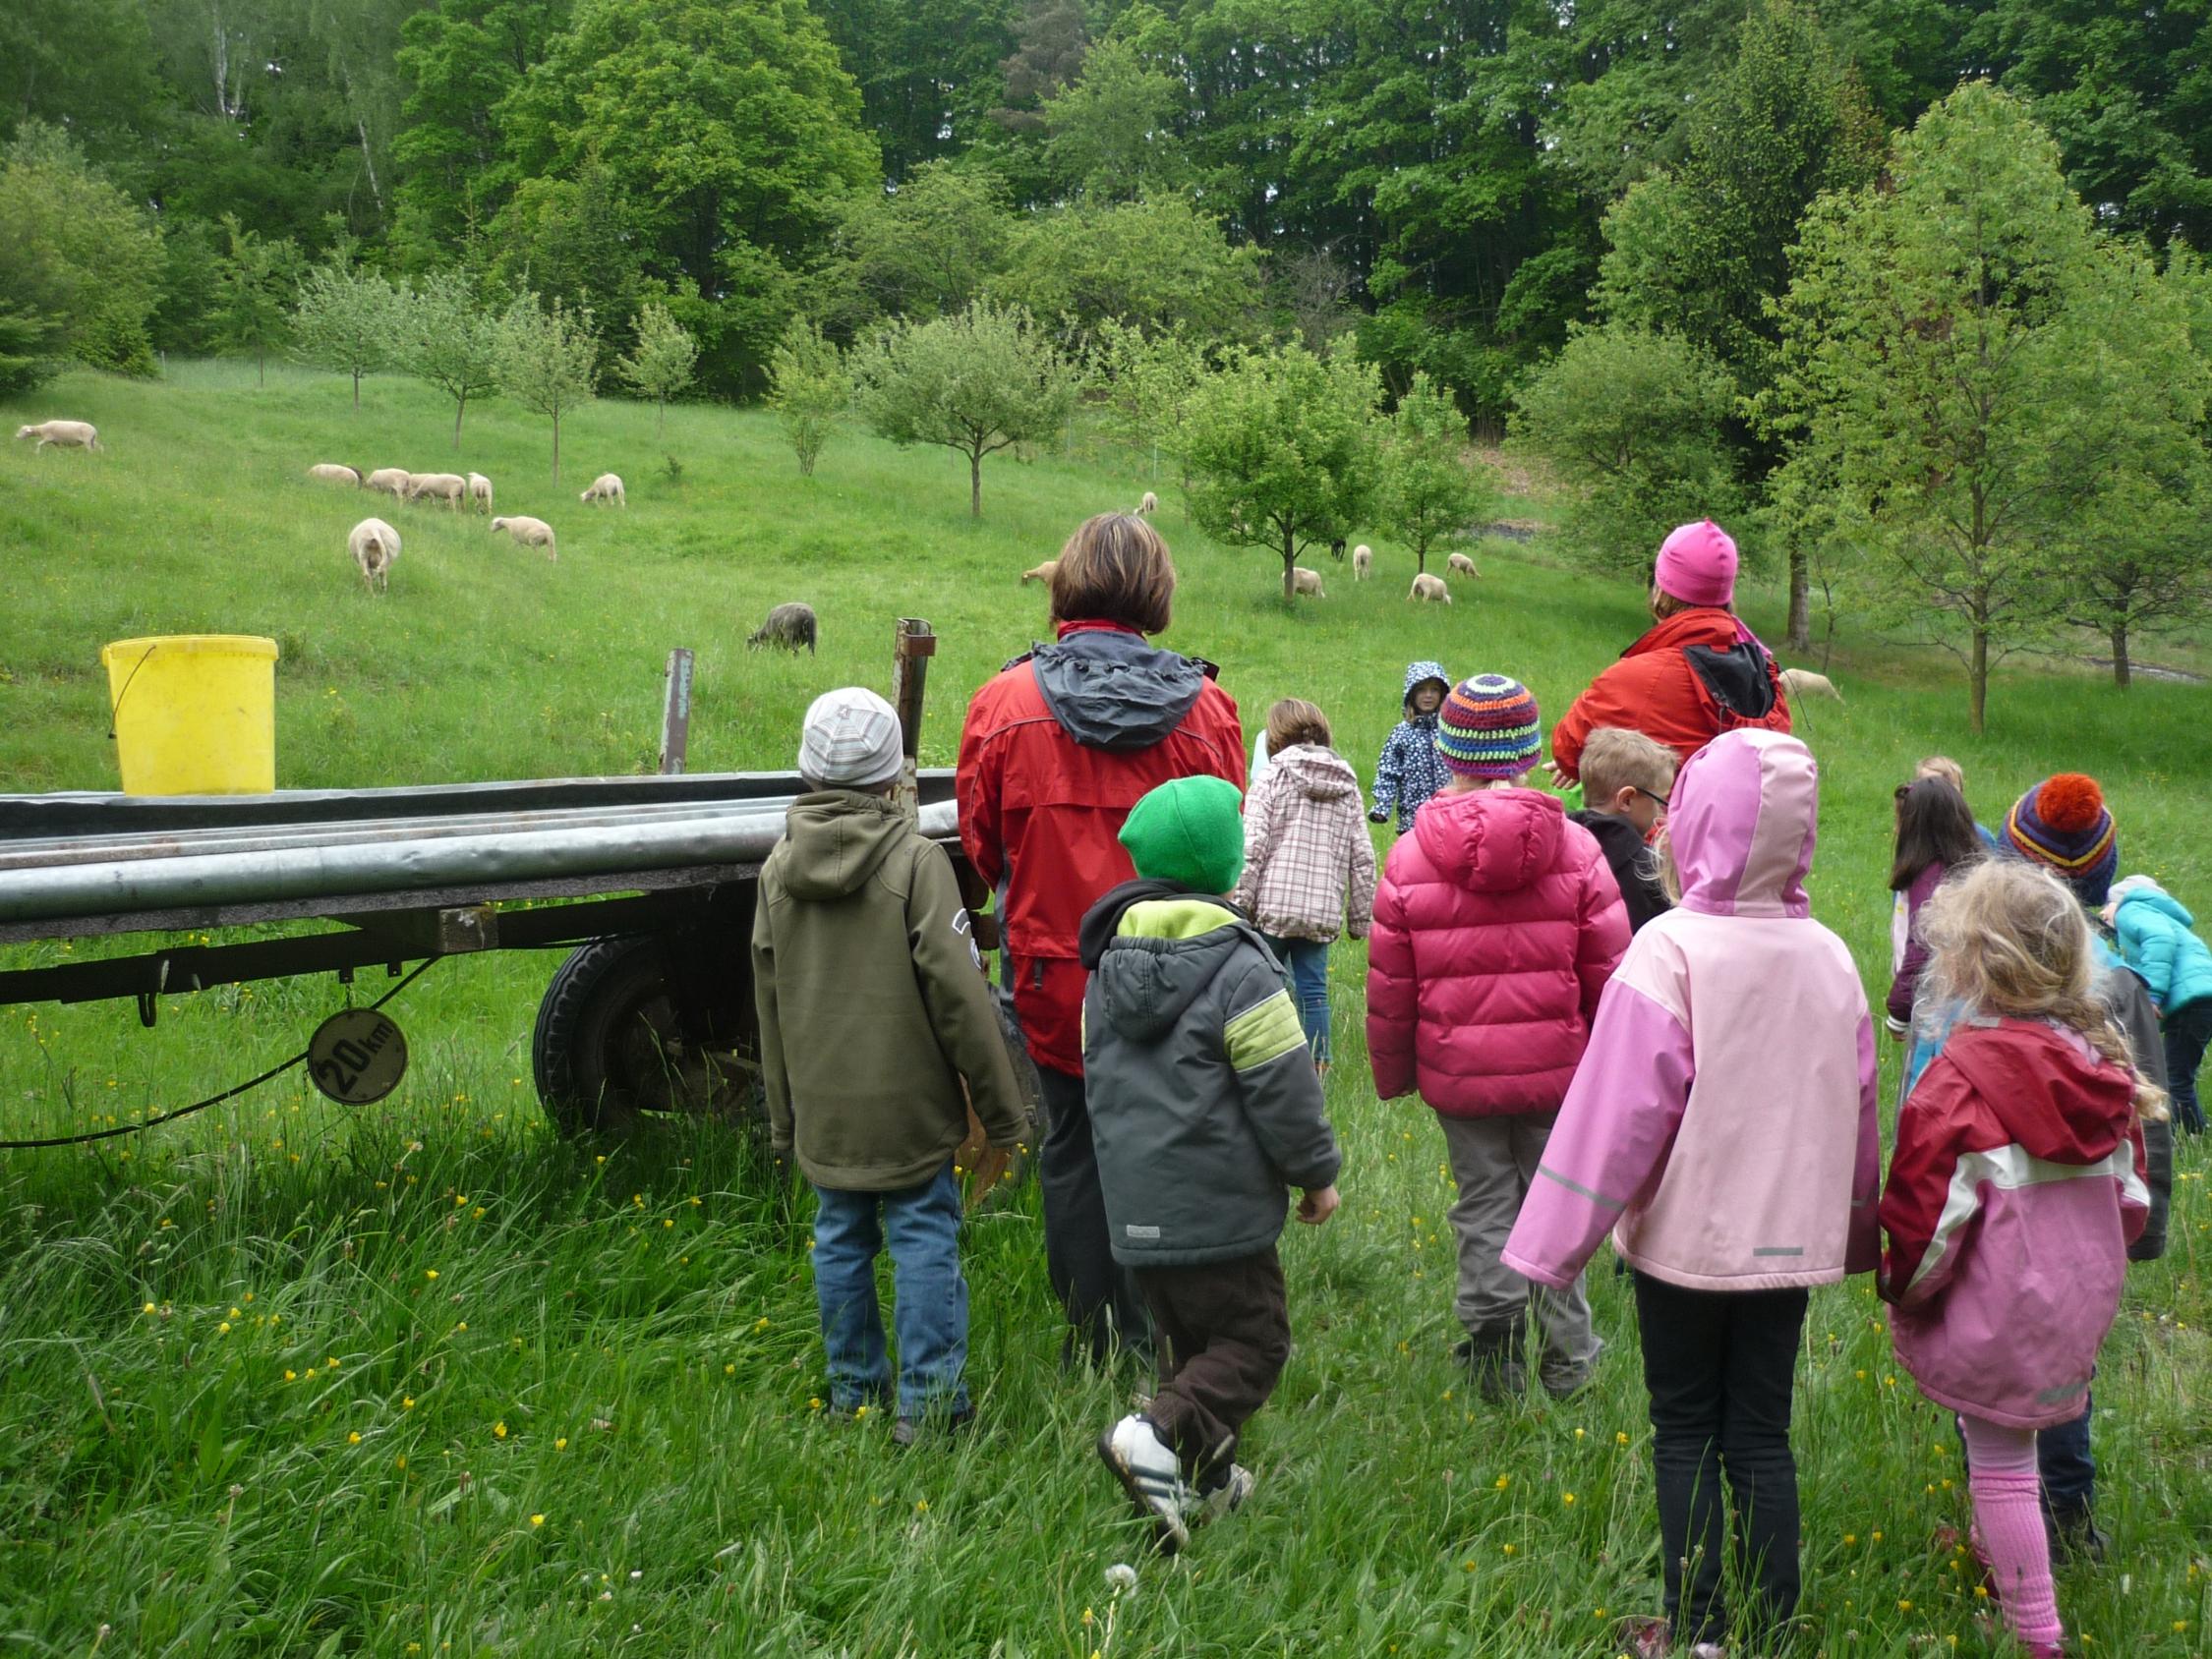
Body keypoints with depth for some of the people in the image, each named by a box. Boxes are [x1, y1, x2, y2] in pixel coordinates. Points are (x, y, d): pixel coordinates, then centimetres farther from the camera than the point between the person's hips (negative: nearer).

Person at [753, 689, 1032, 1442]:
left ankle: (854, 1391, 23)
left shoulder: (778, 869, 5)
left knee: (840, 1239, 14)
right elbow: (959, 993, -13)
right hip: (909, 1104, -5)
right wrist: (1002, 1110, -5)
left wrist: (782, 1119, 20)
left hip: (822, 1107, 5)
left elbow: (768, 1005, 11)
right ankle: (927, 1401, 3)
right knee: (924, 1238, 2)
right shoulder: (916, 861, -12)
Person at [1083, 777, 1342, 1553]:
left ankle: (1204, 1480, 24)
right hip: (1219, 1206, -7)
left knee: (1185, 1339, 20)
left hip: (1135, 1205, 7)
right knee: (1252, 1342, 2)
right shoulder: (1239, 968, -15)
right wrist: (1317, 1173, 2)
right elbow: (1283, 1088, -13)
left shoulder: (1108, 964, 7)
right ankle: (1160, 1435, -18)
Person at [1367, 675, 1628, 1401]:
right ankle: (1568, 1358, 19)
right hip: (1557, 1068, 0)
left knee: (1483, 1205, 12)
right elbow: (1608, 973, -2)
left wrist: (1392, 1072, 13)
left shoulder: (1411, 857, -5)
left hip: (1459, 1071, 0)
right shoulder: (1577, 850, -5)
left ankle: (1494, 1357, 12)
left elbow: (1388, 987, -1)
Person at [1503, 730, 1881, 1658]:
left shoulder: (1671, 950, -18)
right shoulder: (1828, 957, -2)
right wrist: (1855, 1232, 23)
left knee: (1685, 1433, 10)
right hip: (1791, 1234, 4)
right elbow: (1856, 1110, 8)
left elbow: (1621, 1111, -18)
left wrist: (1557, 1243, -11)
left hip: (1687, 1235, -4)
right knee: (1763, 1433, 14)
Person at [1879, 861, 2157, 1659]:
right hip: (2080, 1312, 7)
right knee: (2005, 1448, 25)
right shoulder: (2101, 1065, -1)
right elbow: (2131, 1196, 8)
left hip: (1995, 1317, -7)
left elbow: (1930, 1214, -19)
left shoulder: (1961, 1080, -22)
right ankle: (1996, 1560, 41)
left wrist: (1903, 1291, -1)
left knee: (2000, 1466, 5)